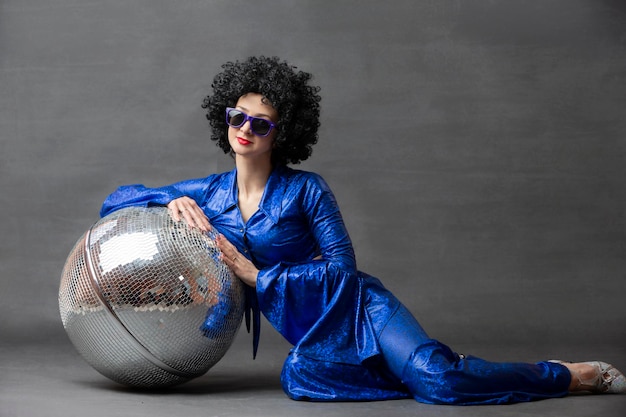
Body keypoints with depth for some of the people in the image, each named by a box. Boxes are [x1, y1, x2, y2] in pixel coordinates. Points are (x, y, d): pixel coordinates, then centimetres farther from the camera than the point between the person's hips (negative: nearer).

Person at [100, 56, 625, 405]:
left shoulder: (305, 189, -11)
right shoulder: (207, 194, 3)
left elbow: (343, 267, -13)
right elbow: (115, 200, 9)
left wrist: (258, 276, -17)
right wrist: (171, 201, -11)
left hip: (358, 309, -4)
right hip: (311, 335, 4)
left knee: (437, 378, -30)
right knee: (300, 378, -35)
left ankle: (575, 374, -9)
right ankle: (427, 369, -15)